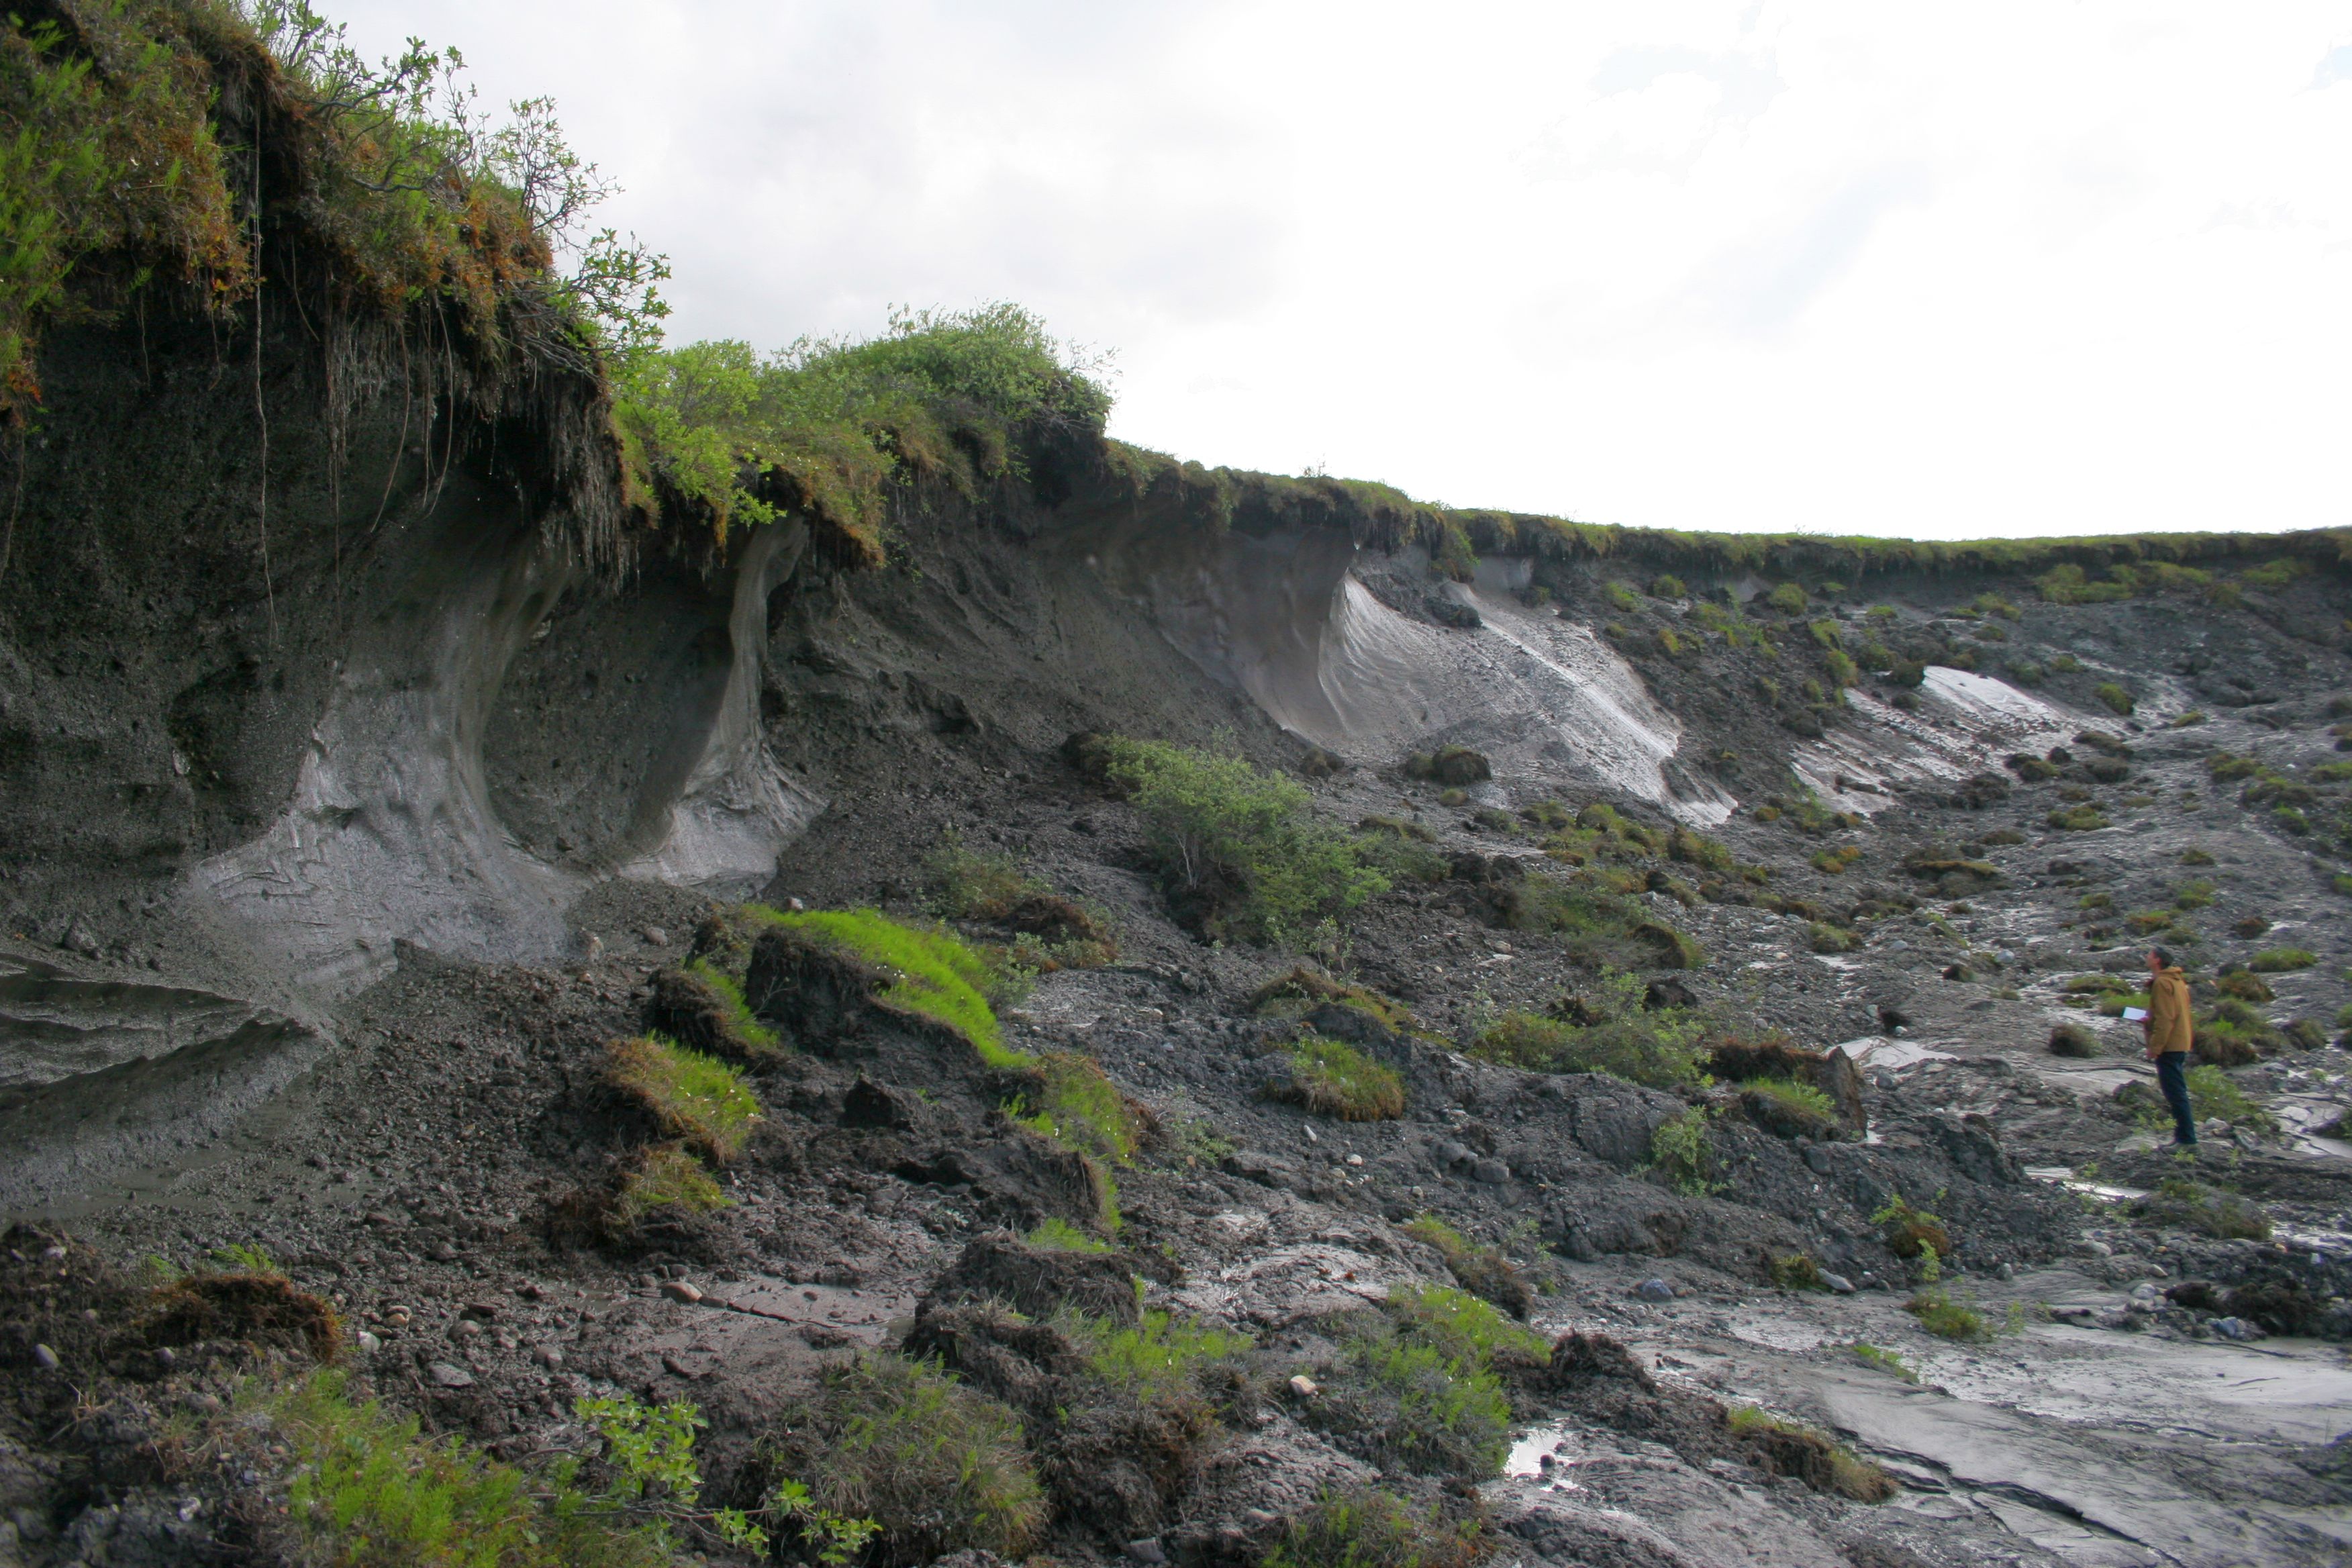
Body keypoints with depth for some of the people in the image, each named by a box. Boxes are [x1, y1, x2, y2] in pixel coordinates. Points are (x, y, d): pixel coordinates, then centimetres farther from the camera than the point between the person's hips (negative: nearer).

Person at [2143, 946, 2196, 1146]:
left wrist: (2154, 1047, -19)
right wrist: (2149, 1021, 15)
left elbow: (2165, 1019, -21)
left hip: (2169, 1046, -10)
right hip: (2181, 1044, 10)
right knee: (2178, 1093, 15)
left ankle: (2187, 1139, -7)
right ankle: (2183, 1136, 19)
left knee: (2176, 1094, -7)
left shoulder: (2162, 983, -16)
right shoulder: (2177, 980, 15)